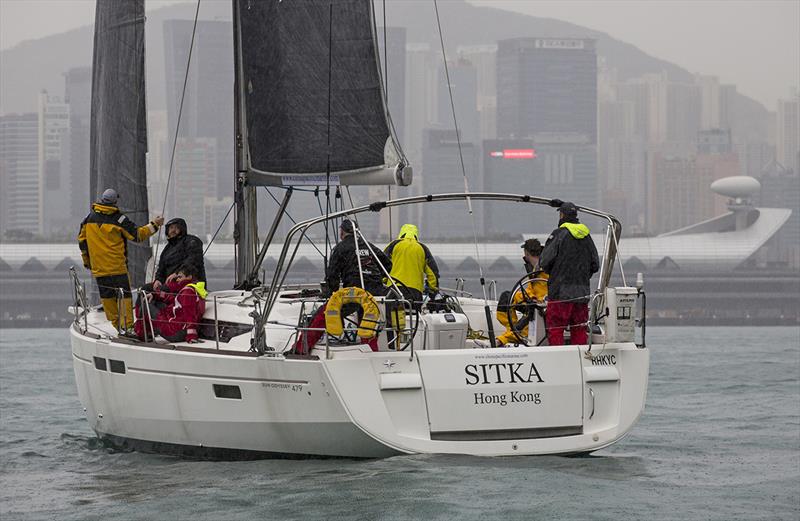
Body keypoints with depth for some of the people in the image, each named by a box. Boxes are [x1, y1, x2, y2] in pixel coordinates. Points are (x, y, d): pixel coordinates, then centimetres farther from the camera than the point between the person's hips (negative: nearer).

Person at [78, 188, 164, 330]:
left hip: (98, 267, 4)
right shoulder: (118, 219, -9)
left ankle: (115, 323, 13)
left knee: (107, 296, 11)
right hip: (117, 266, -4)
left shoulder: (89, 218, 4)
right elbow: (137, 235, -5)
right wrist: (154, 225, 5)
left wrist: (86, 260, 23)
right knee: (124, 295, -2)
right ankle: (127, 325, -9)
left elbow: (82, 239, 12)